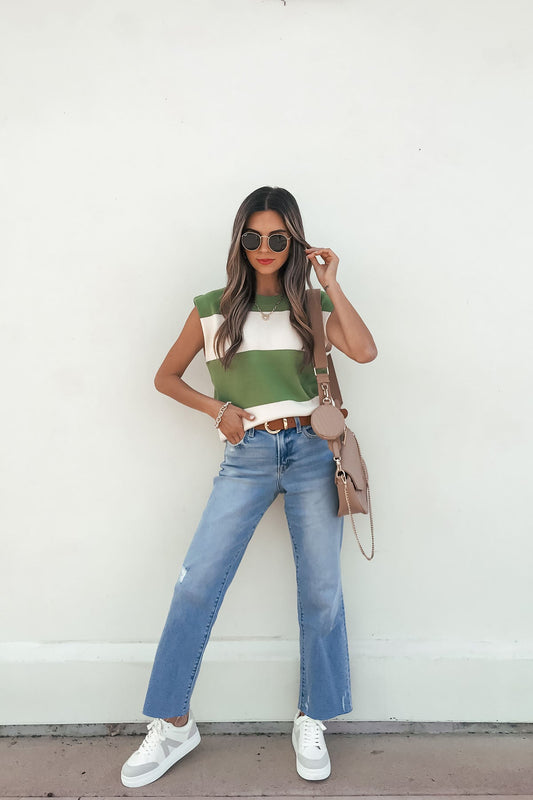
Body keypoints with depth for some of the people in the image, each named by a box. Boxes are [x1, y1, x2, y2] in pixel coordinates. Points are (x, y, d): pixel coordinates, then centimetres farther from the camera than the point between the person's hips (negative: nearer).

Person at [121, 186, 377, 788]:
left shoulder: (312, 305, 6)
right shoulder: (214, 309, 5)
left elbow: (365, 352, -11)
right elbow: (166, 377, 12)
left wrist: (331, 284, -8)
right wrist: (218, 409, -1)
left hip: (311, 452, 1)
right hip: (247, 457, 0)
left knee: (321, 593, 6)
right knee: (197, 585, -4)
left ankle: (312, 722, 27)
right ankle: (172, 725, 16)